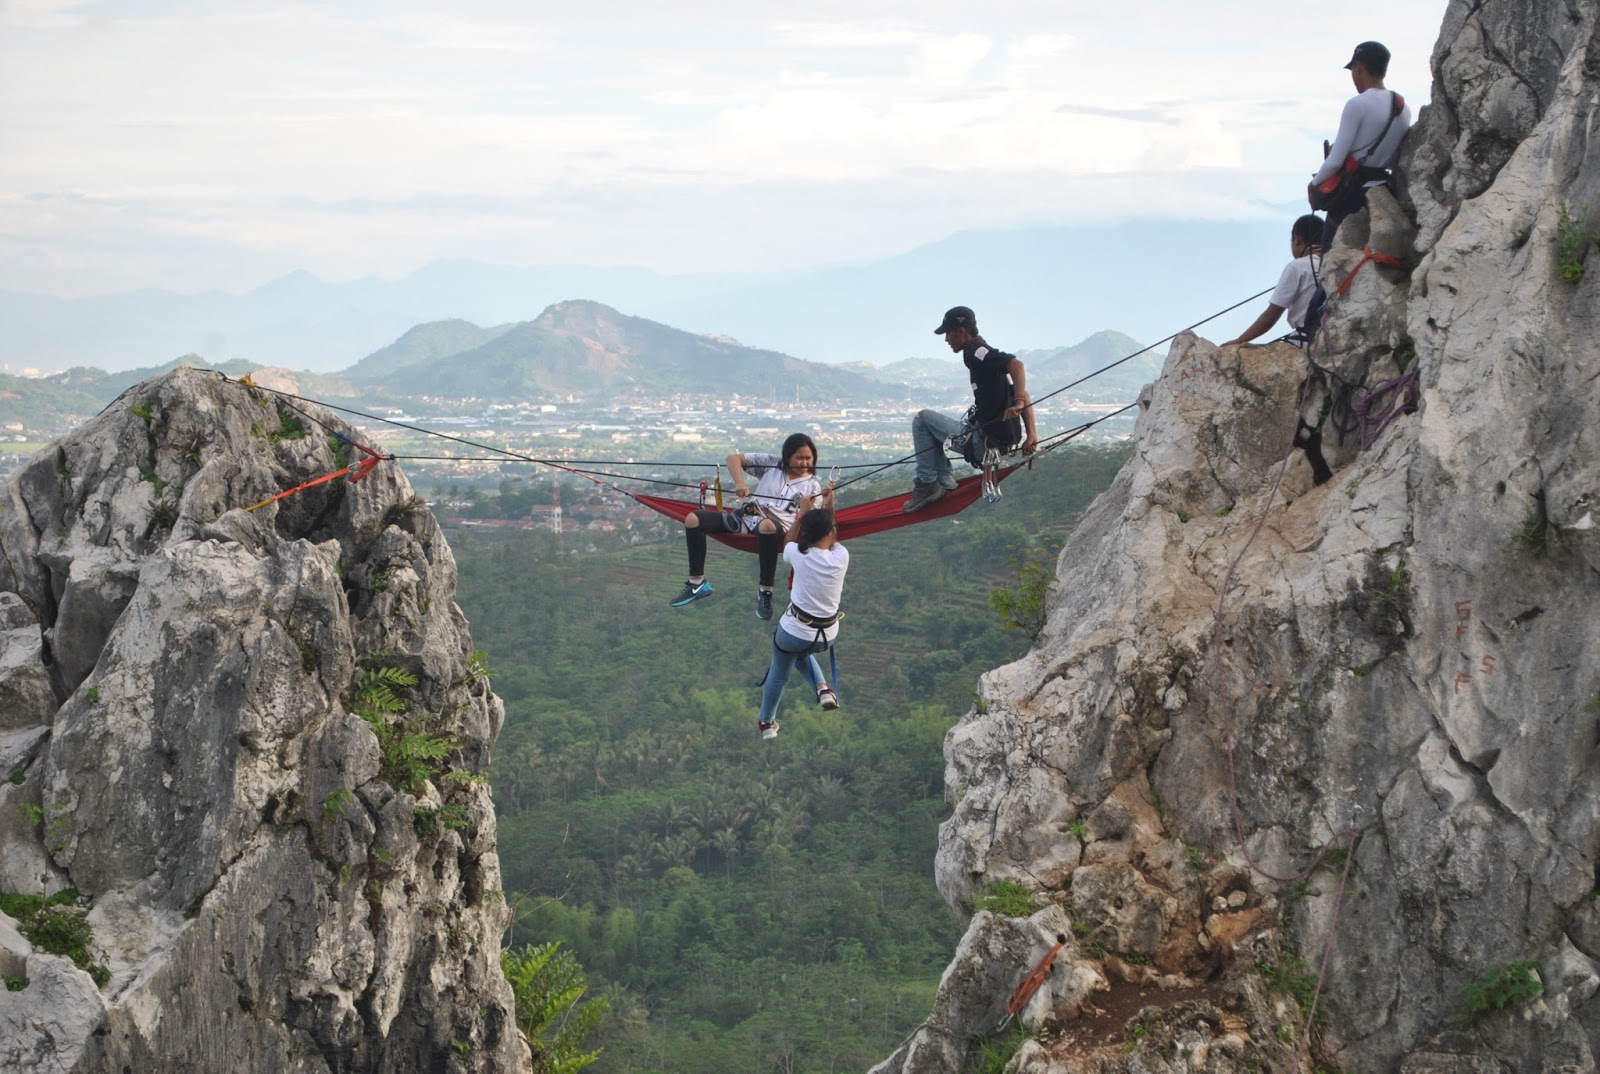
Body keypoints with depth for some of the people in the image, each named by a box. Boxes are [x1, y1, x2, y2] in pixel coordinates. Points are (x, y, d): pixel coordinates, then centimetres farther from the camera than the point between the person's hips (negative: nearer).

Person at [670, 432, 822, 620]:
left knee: (767, 526, -46)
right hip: (746, 518, 4)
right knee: (693, 519, -11)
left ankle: (765, 592, -36)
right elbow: (733, 458, 7)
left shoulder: (812, 487, 6)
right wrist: (740, 483, -10)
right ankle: (697, 583, -3)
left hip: (779, 529, -4)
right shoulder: (772, 463, 9)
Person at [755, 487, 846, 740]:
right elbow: (832, 539, 10)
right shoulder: (842, 556, -16)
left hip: (794, 631, -2)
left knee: (779, 673, 26)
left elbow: (787, 543, 8)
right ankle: (823, 688, 16)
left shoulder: (800, 555, -19)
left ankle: (766, 723, 43)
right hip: (828, 635, 2)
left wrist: (803, 512, 11)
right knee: (802, 651, 38)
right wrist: (829, 507, 8)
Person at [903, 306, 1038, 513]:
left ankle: (927, 483, -1)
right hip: (1001, 438, 10)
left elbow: (1016, 364, -29)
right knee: (933, 425, 27)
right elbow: (1022, 395, 16)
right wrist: (1031, 435, 10)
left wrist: (1018, 403, -39)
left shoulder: (976, 353, -12)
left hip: (984, 438, -10)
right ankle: (944, 481, 18)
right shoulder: (984, 353, 18)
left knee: (922, 419, 1)